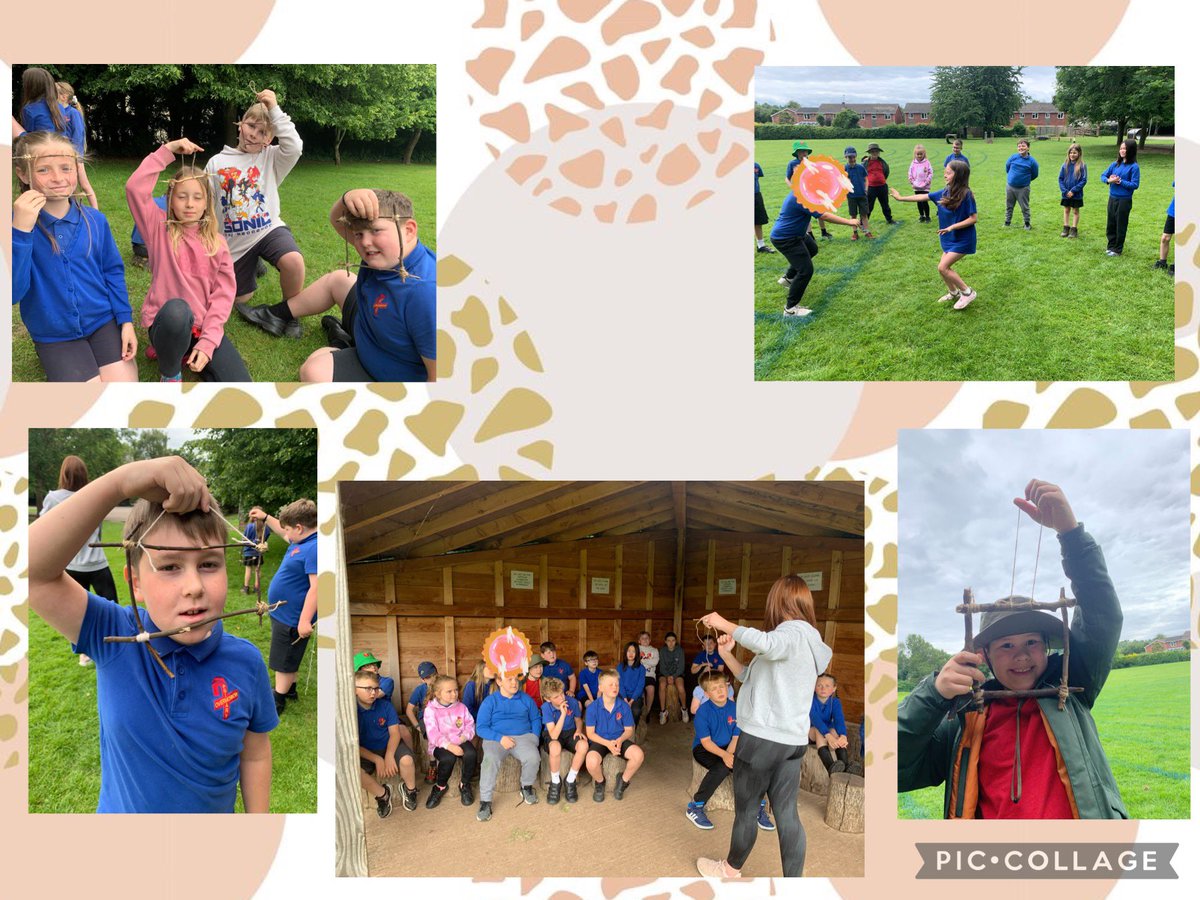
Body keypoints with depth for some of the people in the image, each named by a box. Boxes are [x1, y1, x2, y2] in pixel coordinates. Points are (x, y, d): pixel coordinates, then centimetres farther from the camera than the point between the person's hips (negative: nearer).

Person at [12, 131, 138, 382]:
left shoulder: (95, 220, -3)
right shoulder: (15, 224, -13)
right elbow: (12, 293, -23)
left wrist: (126, 320, 1)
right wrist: (20, 231, -32)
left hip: (104, 322, 2)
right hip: (55, 336, -2)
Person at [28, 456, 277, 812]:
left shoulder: (246, 662, -19)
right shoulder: (113, 637, -21)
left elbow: (254, 753, -6)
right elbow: (33, 570, -33)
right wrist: (119, 481, -44)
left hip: (214, 811, 0)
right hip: (120, 809, 0)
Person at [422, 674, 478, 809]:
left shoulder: (461, 707, 7)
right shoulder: (430, 709, -5)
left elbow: (470, 725, 3)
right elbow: (433, 733, -15)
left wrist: (464, 737, -20)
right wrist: (449, 746, -28)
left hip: (460, 742, 3)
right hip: (441, 745, -3)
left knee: (471, 754, -31)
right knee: (448, 758, -37)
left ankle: (464, 785, -4)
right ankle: (440, 787, -6)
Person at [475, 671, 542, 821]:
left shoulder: (526, 699, 12)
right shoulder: (490, 701, 3)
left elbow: (536, 719, 18)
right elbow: (480, 728, -2)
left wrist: (534, 737, -1)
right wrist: (500, 738, -15)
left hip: (523, 736, 2)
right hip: (496, 738, -2)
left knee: (533, 758, -30)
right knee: (491, 760, -35)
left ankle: (526, 787, 0)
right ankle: (485, 802, -24)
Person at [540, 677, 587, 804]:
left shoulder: (573, 702, -13)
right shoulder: (546, 708, -21)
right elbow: (554, 735, -29)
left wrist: (579, 730, -11)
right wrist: (563, 714, -37)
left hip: (570, 733, 3)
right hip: (552, 736, -3)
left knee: (583, 745, -32)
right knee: (555, 748, -40)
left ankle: (570, 781, -9)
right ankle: (555, 782, -11)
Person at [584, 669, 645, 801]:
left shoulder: (624, 706, -4)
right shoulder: (593, 708, -11)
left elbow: (628, 730, 3)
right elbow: (590, 733, -8)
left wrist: (619, 740, -19)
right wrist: (608, 743, -22)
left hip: (619, 740, 2)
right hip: (599, 740, -2)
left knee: (638, 755, -26)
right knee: (592, 761, -34)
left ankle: (624, 780, 5)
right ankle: (600, 782, 4)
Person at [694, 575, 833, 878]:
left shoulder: (793, 631, -12)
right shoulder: (802, 639, 18)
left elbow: (764, 643, -38)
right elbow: (753, 678, 21)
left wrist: (725, 624, -26)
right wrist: (726, 654, 11)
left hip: (763, 738, -9)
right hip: (792, 740, 9)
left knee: (746, 809, 10)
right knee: (787, 813, 8)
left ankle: (730, 870, 28)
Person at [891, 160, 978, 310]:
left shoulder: (966, 194, -22)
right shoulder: (945, 193, -2)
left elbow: (974, 218, -19)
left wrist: (952, 227, -24)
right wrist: (901, 198, 10)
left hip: (962, 239, -7)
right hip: (949, 238, 7)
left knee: (942, 267, -11)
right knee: (945, 267, 14)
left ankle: (968, 292, 3)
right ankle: (954, 293, 38)